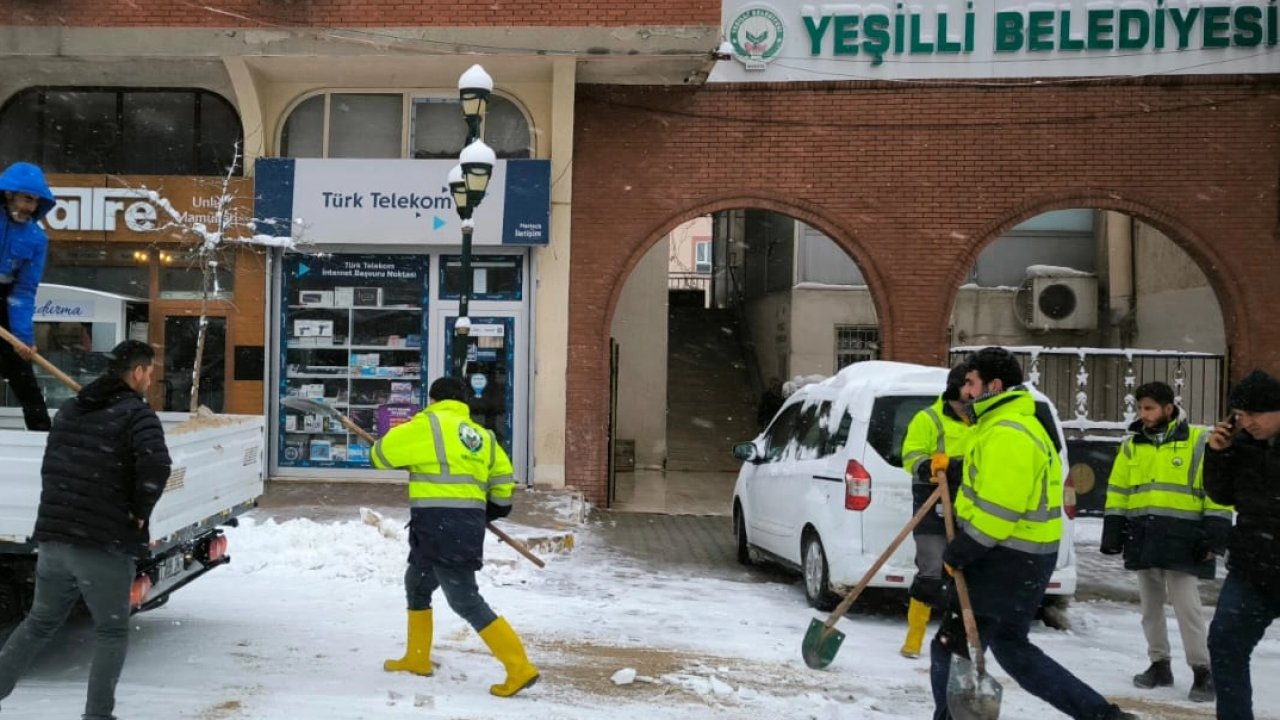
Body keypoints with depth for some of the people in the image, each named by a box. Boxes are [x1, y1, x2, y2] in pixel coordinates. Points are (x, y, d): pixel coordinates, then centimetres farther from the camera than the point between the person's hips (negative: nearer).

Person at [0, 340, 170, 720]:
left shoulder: (69, 409, 14)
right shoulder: (136, 414, -10)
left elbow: (49, 466, 20)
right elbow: (156, 466, -27)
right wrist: (140, 512, -12)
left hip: (53, 536, 7)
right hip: (105, 545, -6)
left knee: (39, 621, 22)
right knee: (111, 631, 7)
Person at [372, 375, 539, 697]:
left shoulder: (428, 424, -2)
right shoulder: (481, 435, 17)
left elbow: (381, 454, 3)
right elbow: (503, 483, 14)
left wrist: (407, 454, 24)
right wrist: (487, 512, 28)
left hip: (440, 526, -8)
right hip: (469, 526, 8)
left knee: (466, 601, -6)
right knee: (417, 582, 26)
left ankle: (520, 668, -9)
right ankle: (417, 659, 38)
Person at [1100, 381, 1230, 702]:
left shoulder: (1199, 441, -4)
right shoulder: (1131, 446, 9)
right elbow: (1118, 491, 12)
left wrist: (1216, 535, -10)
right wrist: (1113, 532, 7)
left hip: (1182, 539, -5)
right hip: (1143, 537, 5)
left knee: (1187, 606, -5)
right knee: (1150, 606, 11)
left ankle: (1202, 671, 7)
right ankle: (1159, 664, 23)